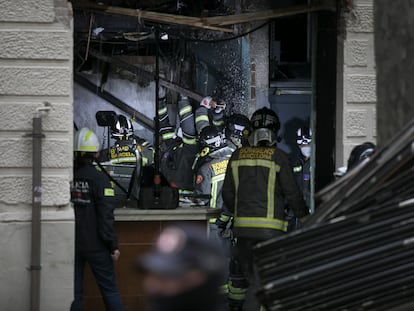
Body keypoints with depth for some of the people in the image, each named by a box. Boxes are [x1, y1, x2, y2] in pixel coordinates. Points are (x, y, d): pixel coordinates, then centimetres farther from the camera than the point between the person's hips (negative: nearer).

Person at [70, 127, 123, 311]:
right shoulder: (99, 179, -12)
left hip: (71, 245, 4)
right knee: (109, 289, 4)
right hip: (95, 245, -4)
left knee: (73, 291, 8)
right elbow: (106, 215, -15)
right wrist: (113, 246, -9)